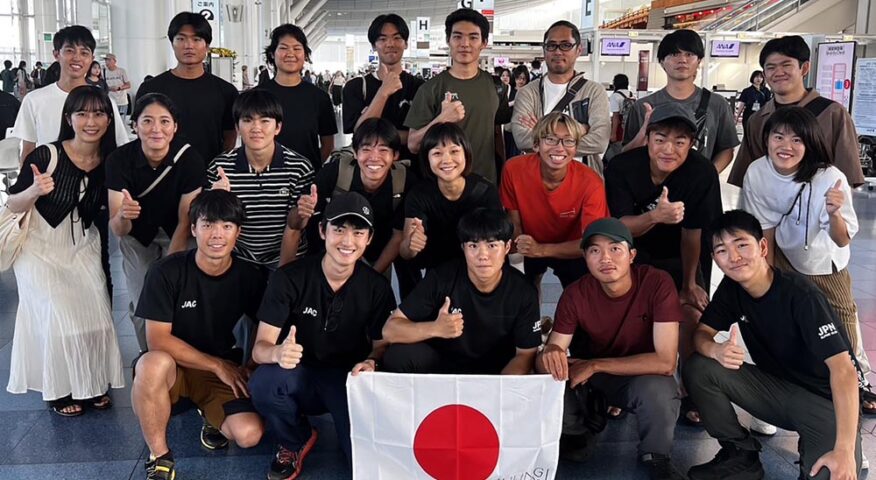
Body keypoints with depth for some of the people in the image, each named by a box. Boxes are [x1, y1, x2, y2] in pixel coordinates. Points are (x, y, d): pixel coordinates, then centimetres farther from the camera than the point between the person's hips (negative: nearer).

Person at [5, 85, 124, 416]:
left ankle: (93, 385, 15)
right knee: (59, 319, -8)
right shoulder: (47, 156, -19)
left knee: (96, 316, -6)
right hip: (41, 249, -3)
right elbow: (13, 206, -11)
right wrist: (34, 191, -32)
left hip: (83, 249, 3)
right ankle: (60, 390, 13)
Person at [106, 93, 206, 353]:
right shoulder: (119, 160, -23)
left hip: (177, 237, -1)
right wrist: (123, 216, -47)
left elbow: (185, 222, -17)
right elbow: (118, 230, -23)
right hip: (137, 237, 1)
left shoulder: (189, 159, -25)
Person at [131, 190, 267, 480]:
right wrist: (218, 365, -16)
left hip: (226, 372, 2)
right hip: (173, 366, -1)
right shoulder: (167, 272, -14)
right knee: (154, 364, -38)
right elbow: (158, 340, -16)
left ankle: (214, 419, 13)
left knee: (249, 434, -25)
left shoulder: (249, 277, -5)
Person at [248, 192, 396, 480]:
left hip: (349, 380, 0)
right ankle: (296, 442, -1)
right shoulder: (289, 278, -13)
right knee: (262, 383, -34)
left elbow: (382, 345, 2)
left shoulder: (377, 287, -8)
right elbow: (260, 348, -16)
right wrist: (278, 353, -42)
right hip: (299, 377, 0)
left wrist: (371, 364, -24)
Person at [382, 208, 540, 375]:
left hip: (495, 373, 0)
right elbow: (389, 331, -17)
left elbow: (525, 355, -5)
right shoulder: (441, 278, -16)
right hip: (438, 365, 0)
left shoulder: (523, 292, -12)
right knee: (399, 355, -27)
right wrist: (435, 329, -36)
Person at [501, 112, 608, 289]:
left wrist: (541, 249, -36)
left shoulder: (590, 183, -26)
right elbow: (515, 224, -11)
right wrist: (519, 248, -32)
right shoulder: (514, 169, -22)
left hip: (572, 251, -1)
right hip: (529, 247, 1)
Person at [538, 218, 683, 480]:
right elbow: (549, 355, -19)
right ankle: (576, 435, 8)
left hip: (643, 375, -3)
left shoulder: (657, 283, -25)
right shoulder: (575, 295, -17)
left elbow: (665, 362, -29)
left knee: (658, 390, -37)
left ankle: (656, 457, -4)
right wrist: (550, 355, -45)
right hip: (590, 377, 3)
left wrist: (595, 365, -30)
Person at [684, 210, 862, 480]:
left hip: (826, 401, -5)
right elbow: (701, 334, -2)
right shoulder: (731, 289, -5)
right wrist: (716, 350, -30)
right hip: (776, 387, 5)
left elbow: (843, 368, -30)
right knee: (698, 369, -16)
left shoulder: (800, 295, -24)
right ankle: (741, 456, 2)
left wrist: (845, 450, -38)